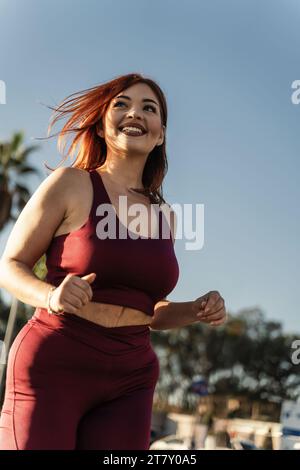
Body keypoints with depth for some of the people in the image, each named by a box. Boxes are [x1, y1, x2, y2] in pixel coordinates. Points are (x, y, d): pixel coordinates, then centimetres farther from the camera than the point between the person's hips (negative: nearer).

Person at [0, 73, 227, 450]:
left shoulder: (165, 216, 12)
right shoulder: (70, 184, -2)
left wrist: (198, 310, 0)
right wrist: (51, 296, -20)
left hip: (129, 382, 5)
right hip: (51, 368, -4)